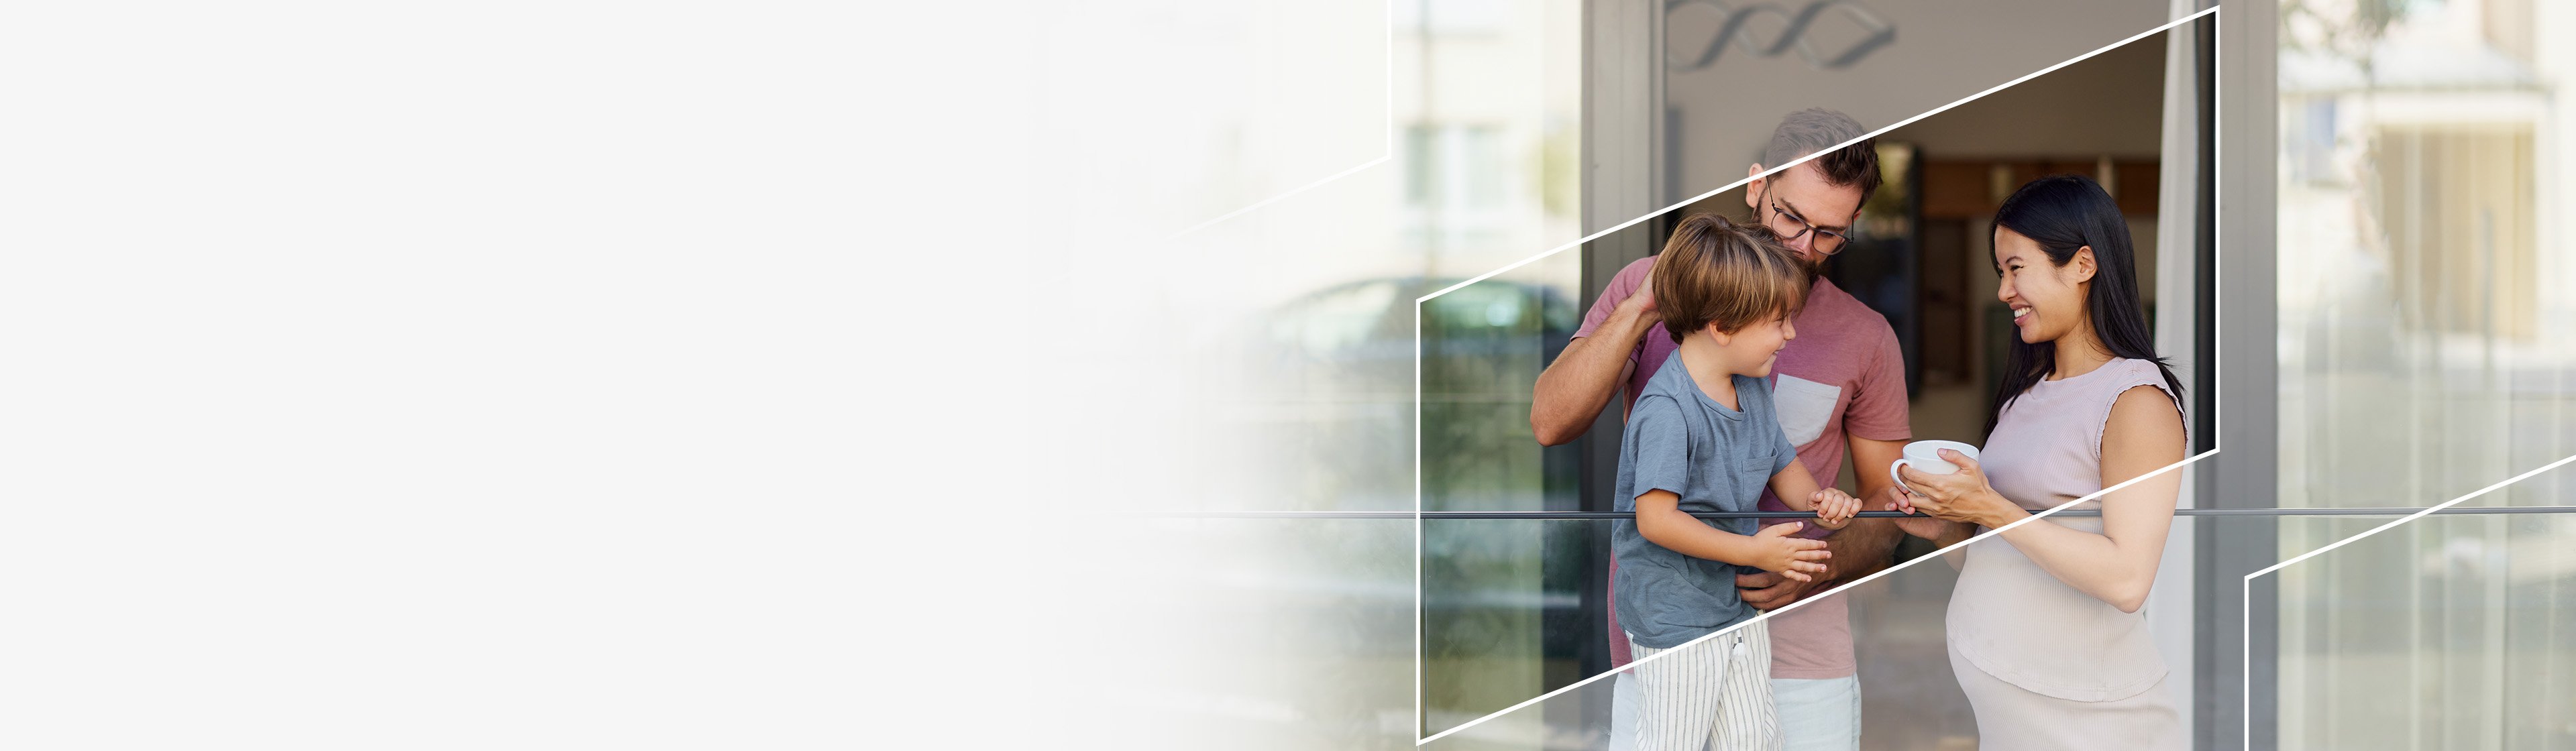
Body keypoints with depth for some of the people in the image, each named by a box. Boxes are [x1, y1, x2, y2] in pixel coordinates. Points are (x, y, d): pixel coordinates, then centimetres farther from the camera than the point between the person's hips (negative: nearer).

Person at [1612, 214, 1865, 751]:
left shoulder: (1752, 390, 4)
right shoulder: (1666, 409, -25)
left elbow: (1782, 466, 17)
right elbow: (1656, 520, -28)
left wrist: (1817, 499, -7)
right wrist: (1754, 551, -24)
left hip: (1741, 601, 9)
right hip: (1674, 617, -9)